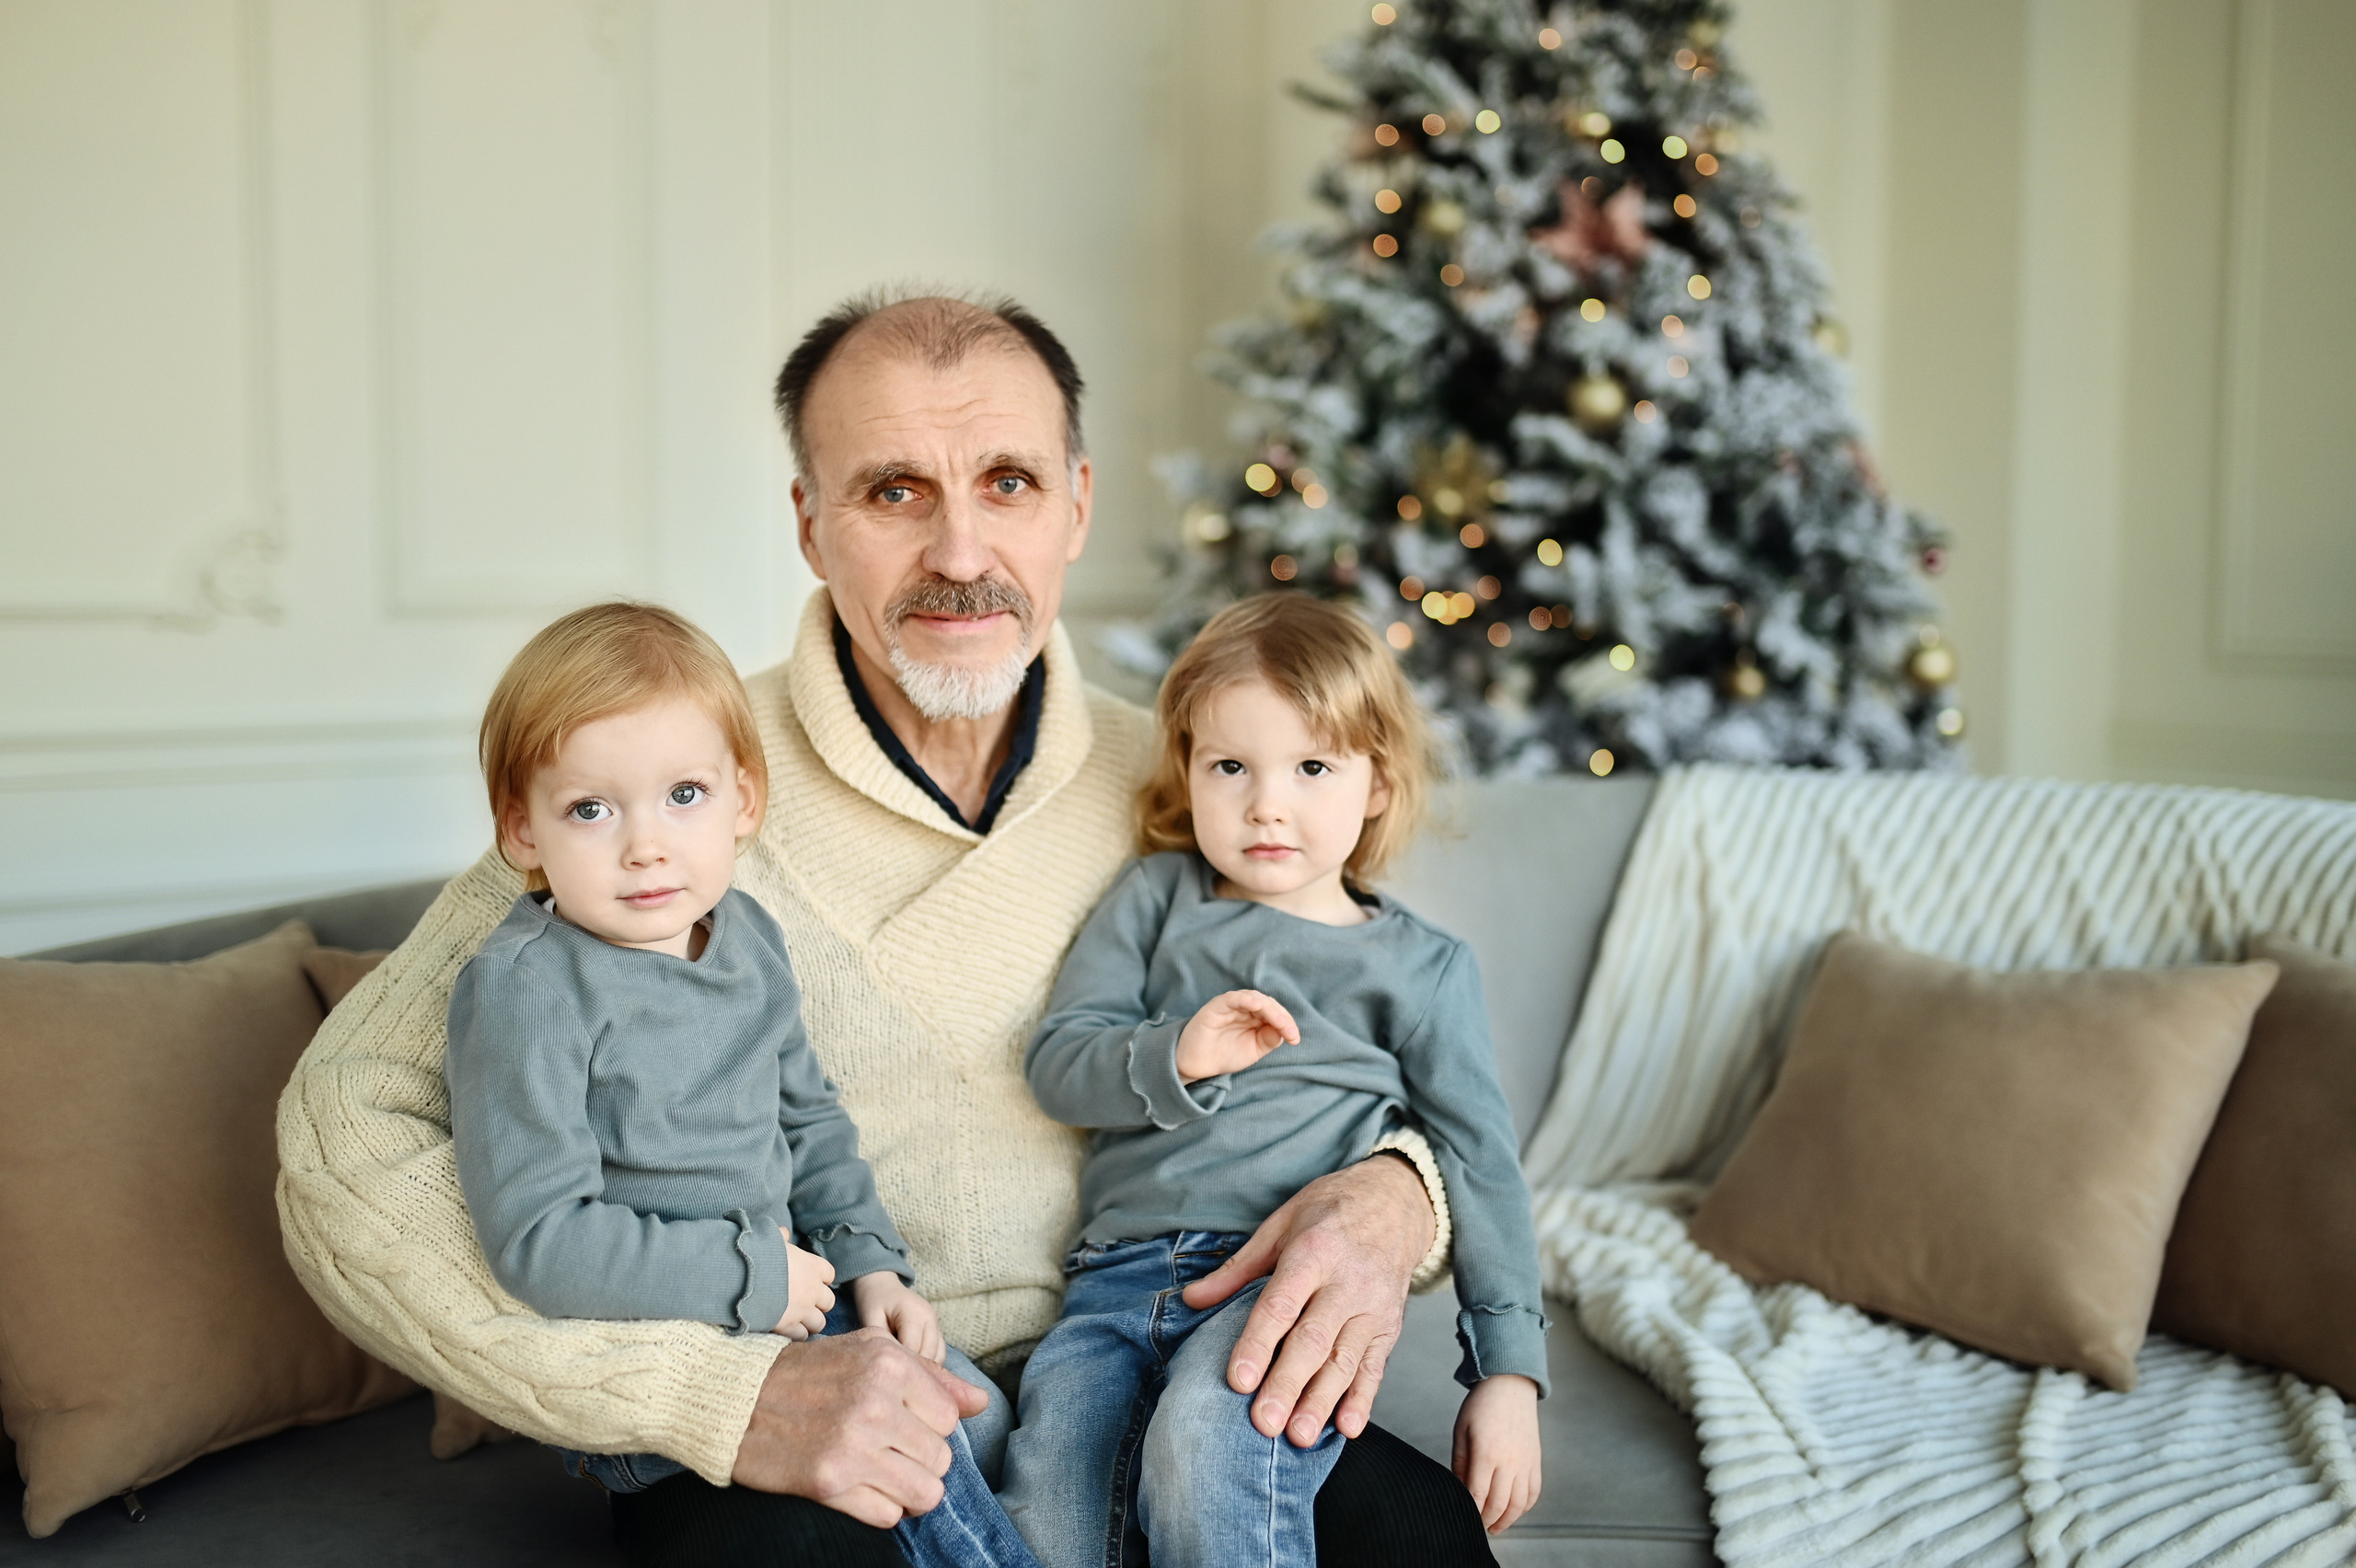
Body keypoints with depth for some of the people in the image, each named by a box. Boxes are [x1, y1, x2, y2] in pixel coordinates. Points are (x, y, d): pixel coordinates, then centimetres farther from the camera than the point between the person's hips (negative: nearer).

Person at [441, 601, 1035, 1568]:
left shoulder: (745, 937, 3)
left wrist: (868, 1261, 3)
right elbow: (538, 1243, -25)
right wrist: (753, 1274, -21)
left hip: (779, 1297, 8)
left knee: (983, 1416, 4)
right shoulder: (523, 988, -20)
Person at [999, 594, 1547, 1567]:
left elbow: (1480, 1167, 11)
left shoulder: (1422, 967, 13)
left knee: (1204, 1449, -34)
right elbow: (1057, 1061, 9)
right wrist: (1176, 1057, -12)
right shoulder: (1157, 898, 17)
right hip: (1118, 1274, 3)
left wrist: (1509, 1372, 4)